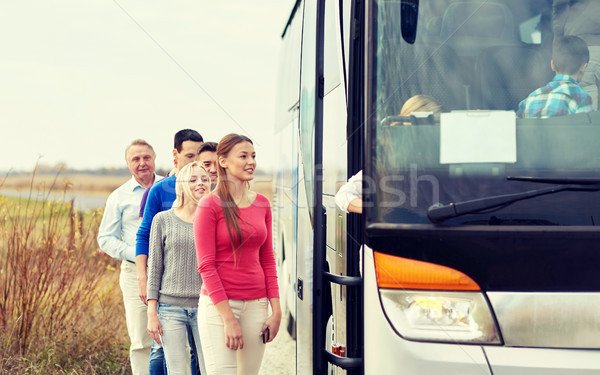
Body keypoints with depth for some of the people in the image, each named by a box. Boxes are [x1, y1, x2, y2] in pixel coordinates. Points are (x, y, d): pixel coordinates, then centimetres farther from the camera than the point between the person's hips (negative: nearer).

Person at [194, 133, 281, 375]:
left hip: (256, 305, 5)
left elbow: (267, 260, 13)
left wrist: (276, 310, 5)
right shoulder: (210, 205, -6)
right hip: (218, 304, -5)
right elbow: (206, 265, -9)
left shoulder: (262, 204, 10)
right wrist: (228, 318, -14)